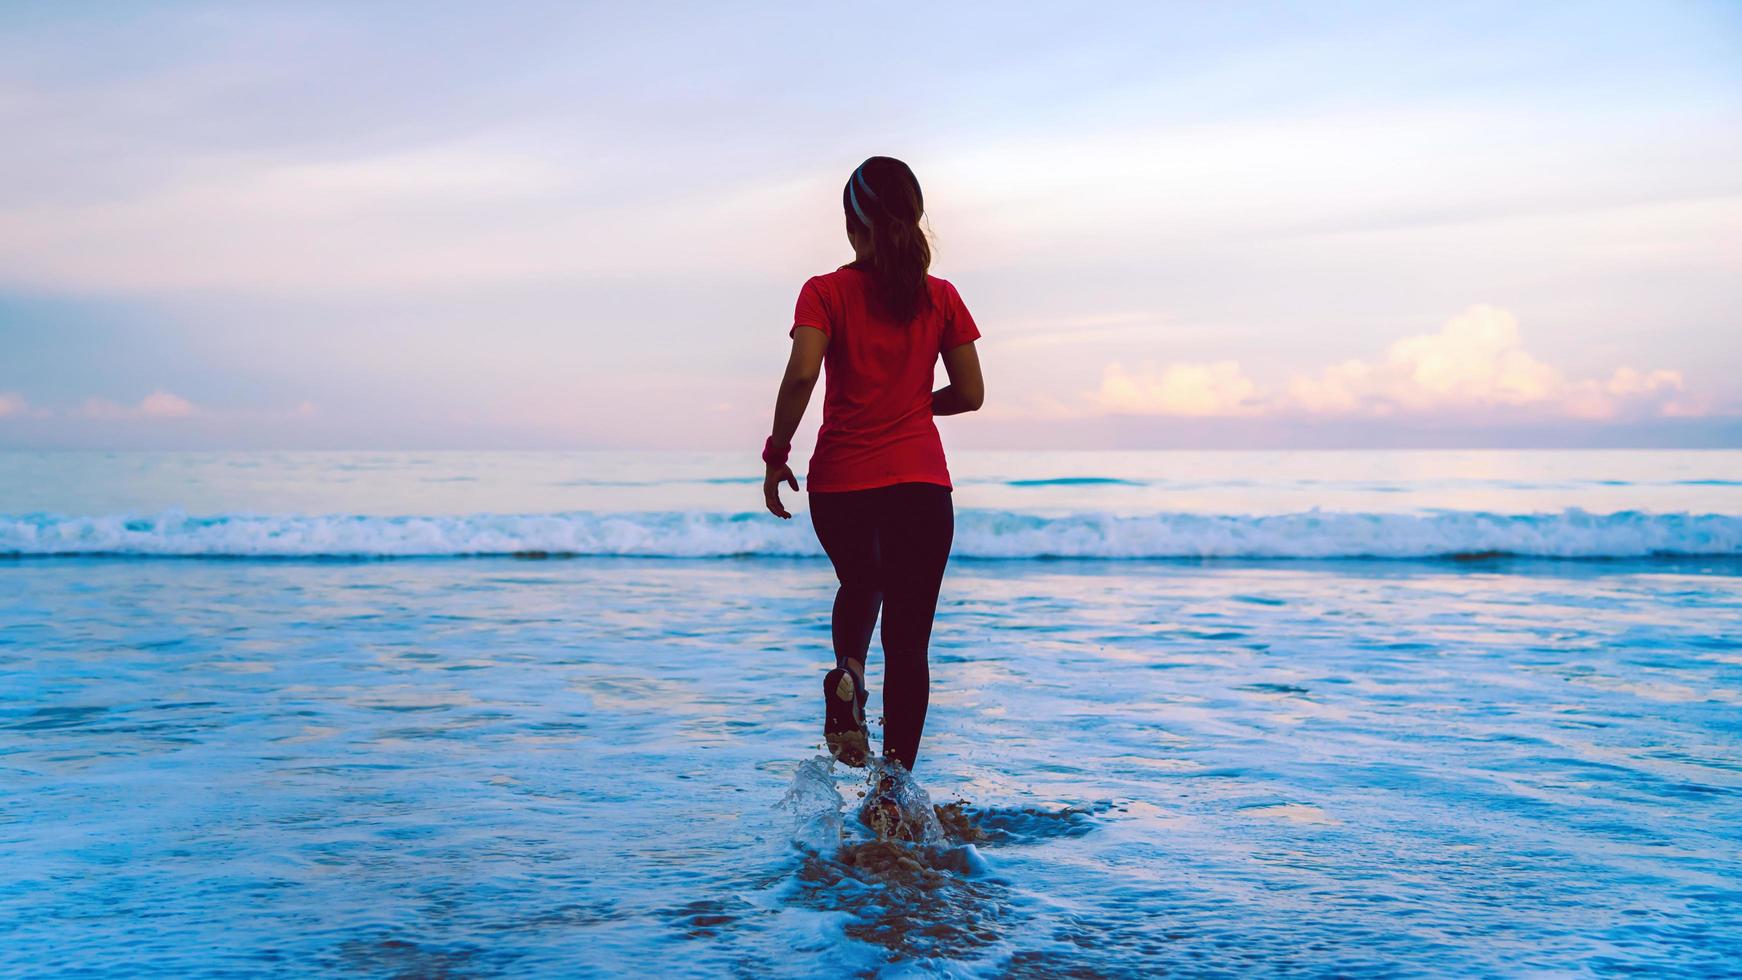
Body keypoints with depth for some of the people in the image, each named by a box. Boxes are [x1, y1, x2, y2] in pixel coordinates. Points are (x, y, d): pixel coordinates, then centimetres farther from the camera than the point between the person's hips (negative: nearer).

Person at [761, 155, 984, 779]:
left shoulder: (827, 292, -3)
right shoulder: (941, 297, 4)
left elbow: (802, 375, -16)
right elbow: (970, 394, 6)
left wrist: (776, 457, -5)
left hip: (839, 481, 0)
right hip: (920, 479, 0)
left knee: (860, 585, 29)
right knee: (908, 641, 4)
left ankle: (847, 673, 0)